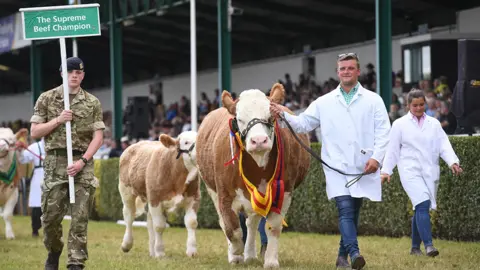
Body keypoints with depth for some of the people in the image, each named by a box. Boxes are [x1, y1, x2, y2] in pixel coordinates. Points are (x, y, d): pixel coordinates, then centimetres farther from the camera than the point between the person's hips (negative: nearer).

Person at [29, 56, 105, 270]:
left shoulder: (92, 103, 7)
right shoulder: (47, 99, 6)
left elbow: (98, 137, 2)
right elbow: (34, 132, 4)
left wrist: (83, 161, -11)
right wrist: (58, 120, -10)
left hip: (82, 163, 0)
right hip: (55, 162, 0)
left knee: (80, 217, -6)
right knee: (51, 214, 2)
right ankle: (54, 252, 28)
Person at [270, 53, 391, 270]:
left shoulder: (373, 100, 7)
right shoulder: (324, 103, 11)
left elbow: (383, 131, 1)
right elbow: (303, 124, 11)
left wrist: (376, 157, -12)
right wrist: (283, 115, -7)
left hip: (363, 168, 1)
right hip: (337, 167, -1)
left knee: (354, 212, 8)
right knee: (345, 209, -17)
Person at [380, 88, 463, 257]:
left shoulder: (434, 124, 12)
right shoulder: (400, 124, 5)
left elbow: (444, 144, 3)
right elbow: (392, 149, 6)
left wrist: (453, 162, -12)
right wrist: (386, 171, 3)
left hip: (430, 172, 4)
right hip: (411, 171, -4)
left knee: (420, 209, 7)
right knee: (423, 205, -20)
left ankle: (415, 247, 20)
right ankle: (428, 245, -26)